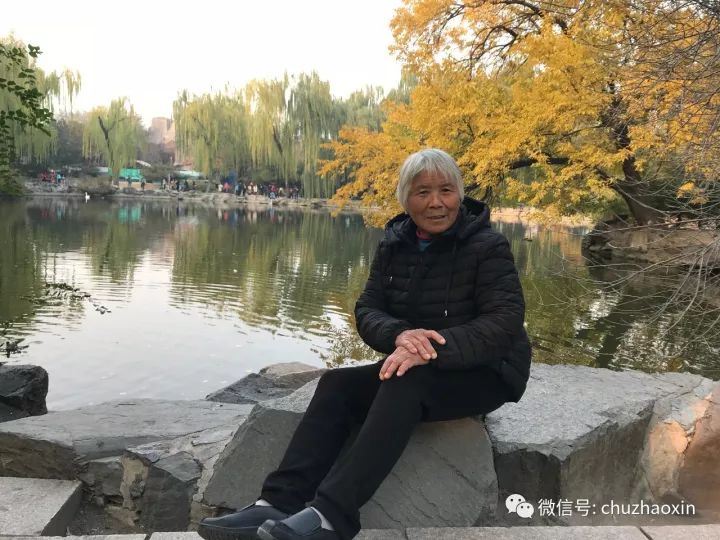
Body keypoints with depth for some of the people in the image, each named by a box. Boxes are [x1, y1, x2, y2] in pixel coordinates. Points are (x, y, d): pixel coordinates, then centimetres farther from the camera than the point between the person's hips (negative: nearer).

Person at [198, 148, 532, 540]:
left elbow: (503, 323, -23)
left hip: (485, 373, -5)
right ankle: (277, 504, -28)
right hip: (419, 368, 6)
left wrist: (432, 349, -37)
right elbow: (367, 311, -2)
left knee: (404, 387, -35)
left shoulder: (487, 246, -13)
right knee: (337, 384, -18)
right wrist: (399, 335, -27)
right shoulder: (394, 243, 3)